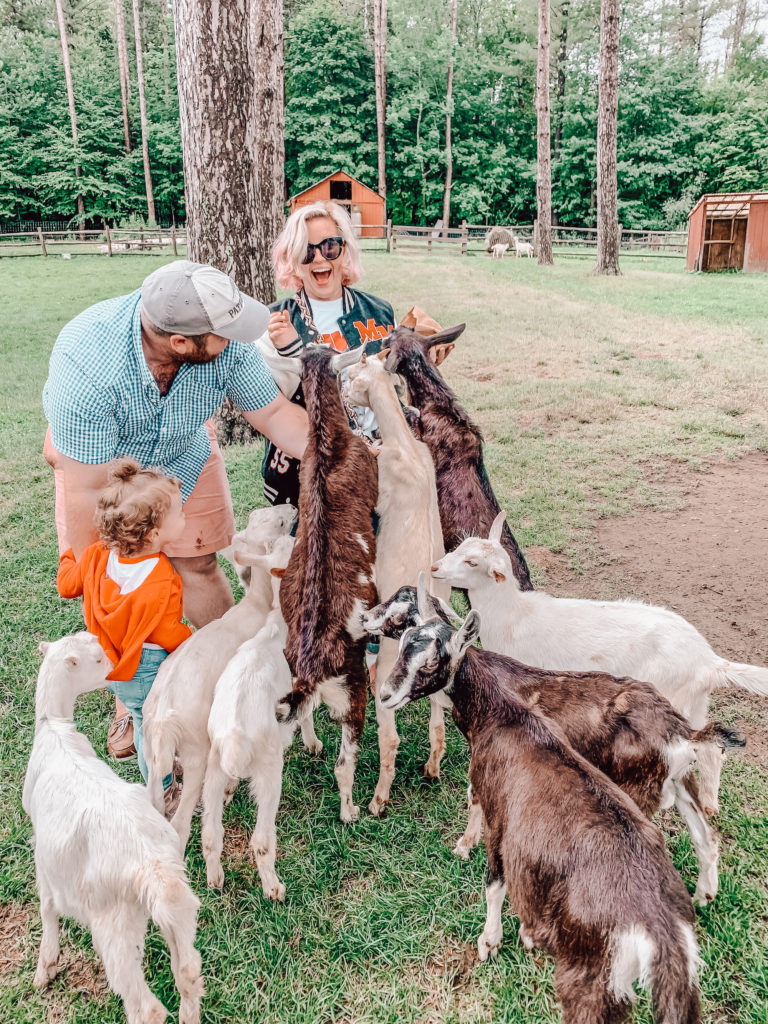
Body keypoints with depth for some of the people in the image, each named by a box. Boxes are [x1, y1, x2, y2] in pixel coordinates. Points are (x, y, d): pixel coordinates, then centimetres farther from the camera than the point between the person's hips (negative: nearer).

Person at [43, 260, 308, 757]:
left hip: (183, 455, 2)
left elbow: (274, 412, -18)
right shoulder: (85, 367, -43)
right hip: (97, 462, -2)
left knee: (198, 567, 3)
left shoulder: (228, 344, -33)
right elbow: (87, 490, -32)